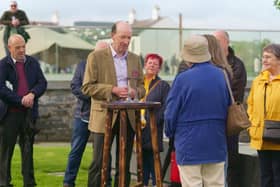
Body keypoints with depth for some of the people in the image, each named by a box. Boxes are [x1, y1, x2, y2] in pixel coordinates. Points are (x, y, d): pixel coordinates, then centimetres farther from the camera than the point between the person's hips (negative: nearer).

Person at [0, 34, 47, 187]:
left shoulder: (33, 63, 10)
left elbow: (42, 83, 3)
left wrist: (32, 94, -16)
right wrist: (21, 100, -16)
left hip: (29, 112, 4)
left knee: (28, 148, 8)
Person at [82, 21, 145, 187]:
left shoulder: (135, 59, 12)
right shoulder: (96, 57, -3)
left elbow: (141, 86, 17)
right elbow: (87, 87, -6)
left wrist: (135, 92, -7)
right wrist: (112, 90, -17)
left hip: (129, 117, 4)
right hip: (105, 116, -4)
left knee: (124, 165, 9)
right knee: (99, 163, -2)